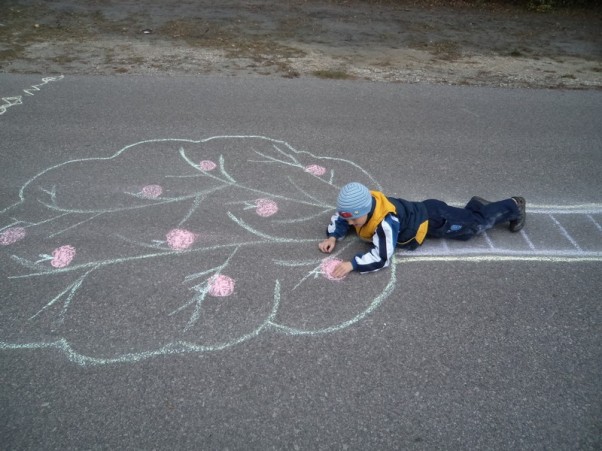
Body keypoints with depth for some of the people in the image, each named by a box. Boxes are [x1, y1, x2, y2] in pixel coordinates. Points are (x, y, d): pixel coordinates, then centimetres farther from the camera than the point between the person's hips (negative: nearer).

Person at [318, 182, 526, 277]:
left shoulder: (386, 221, -42)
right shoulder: (361, 206, -18)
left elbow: (381, 258, -41)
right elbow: (338, 217, 0)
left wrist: (352, 264, -46)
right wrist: (333, 237, -17)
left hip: (433, 220, -6)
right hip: (422, 211, 6)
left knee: (475, 224, 16)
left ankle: (513, 208, 34)